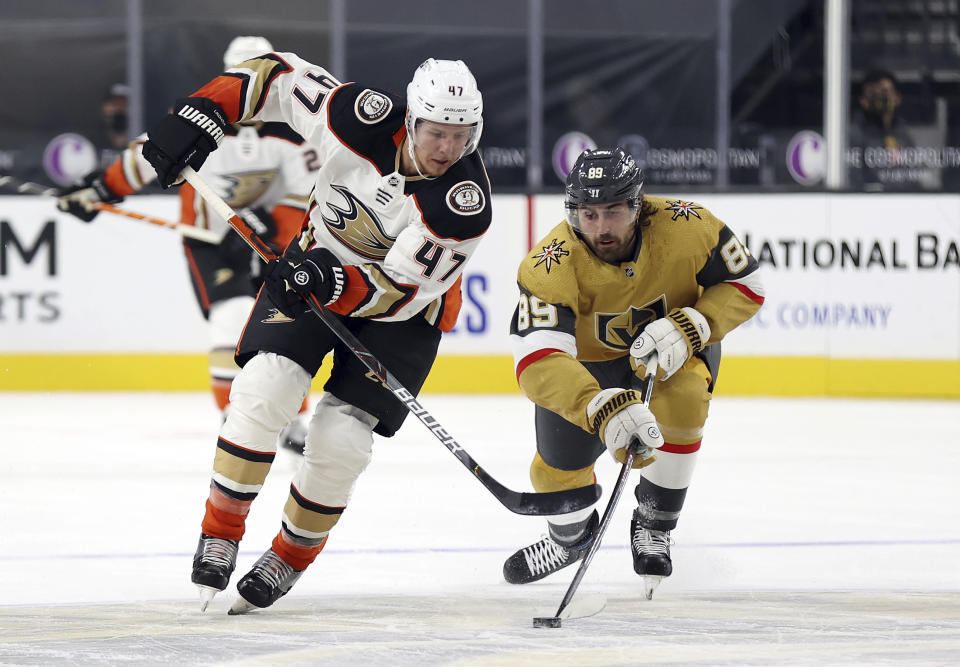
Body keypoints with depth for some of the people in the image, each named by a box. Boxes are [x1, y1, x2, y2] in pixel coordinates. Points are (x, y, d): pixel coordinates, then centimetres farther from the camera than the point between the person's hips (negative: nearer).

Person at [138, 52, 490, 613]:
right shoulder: (364, 119, -25)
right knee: (266, 387, -19)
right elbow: (279, 75, -11)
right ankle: (221, 534, -4)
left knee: (340, 439, -13)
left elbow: (401, 291, -29)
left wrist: (335, 285, -45)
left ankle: (290, 557, 12)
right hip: (317, 268, 2)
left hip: (405, 309, -2)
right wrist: (201, 114, -20)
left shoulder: (466, 203, -30)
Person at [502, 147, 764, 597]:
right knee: (557, 472, -2)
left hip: (680, 348, 0)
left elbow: (745, 286, -15)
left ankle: (653, 526, -10)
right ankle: (570, 535, 37)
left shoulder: (685, 227, -30)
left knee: (682, 398, -32)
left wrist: (688, 327, -34)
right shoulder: (550, 267, -35)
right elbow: (537, 362, -46)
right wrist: (604, 409, -62)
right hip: (590, 360, 0)